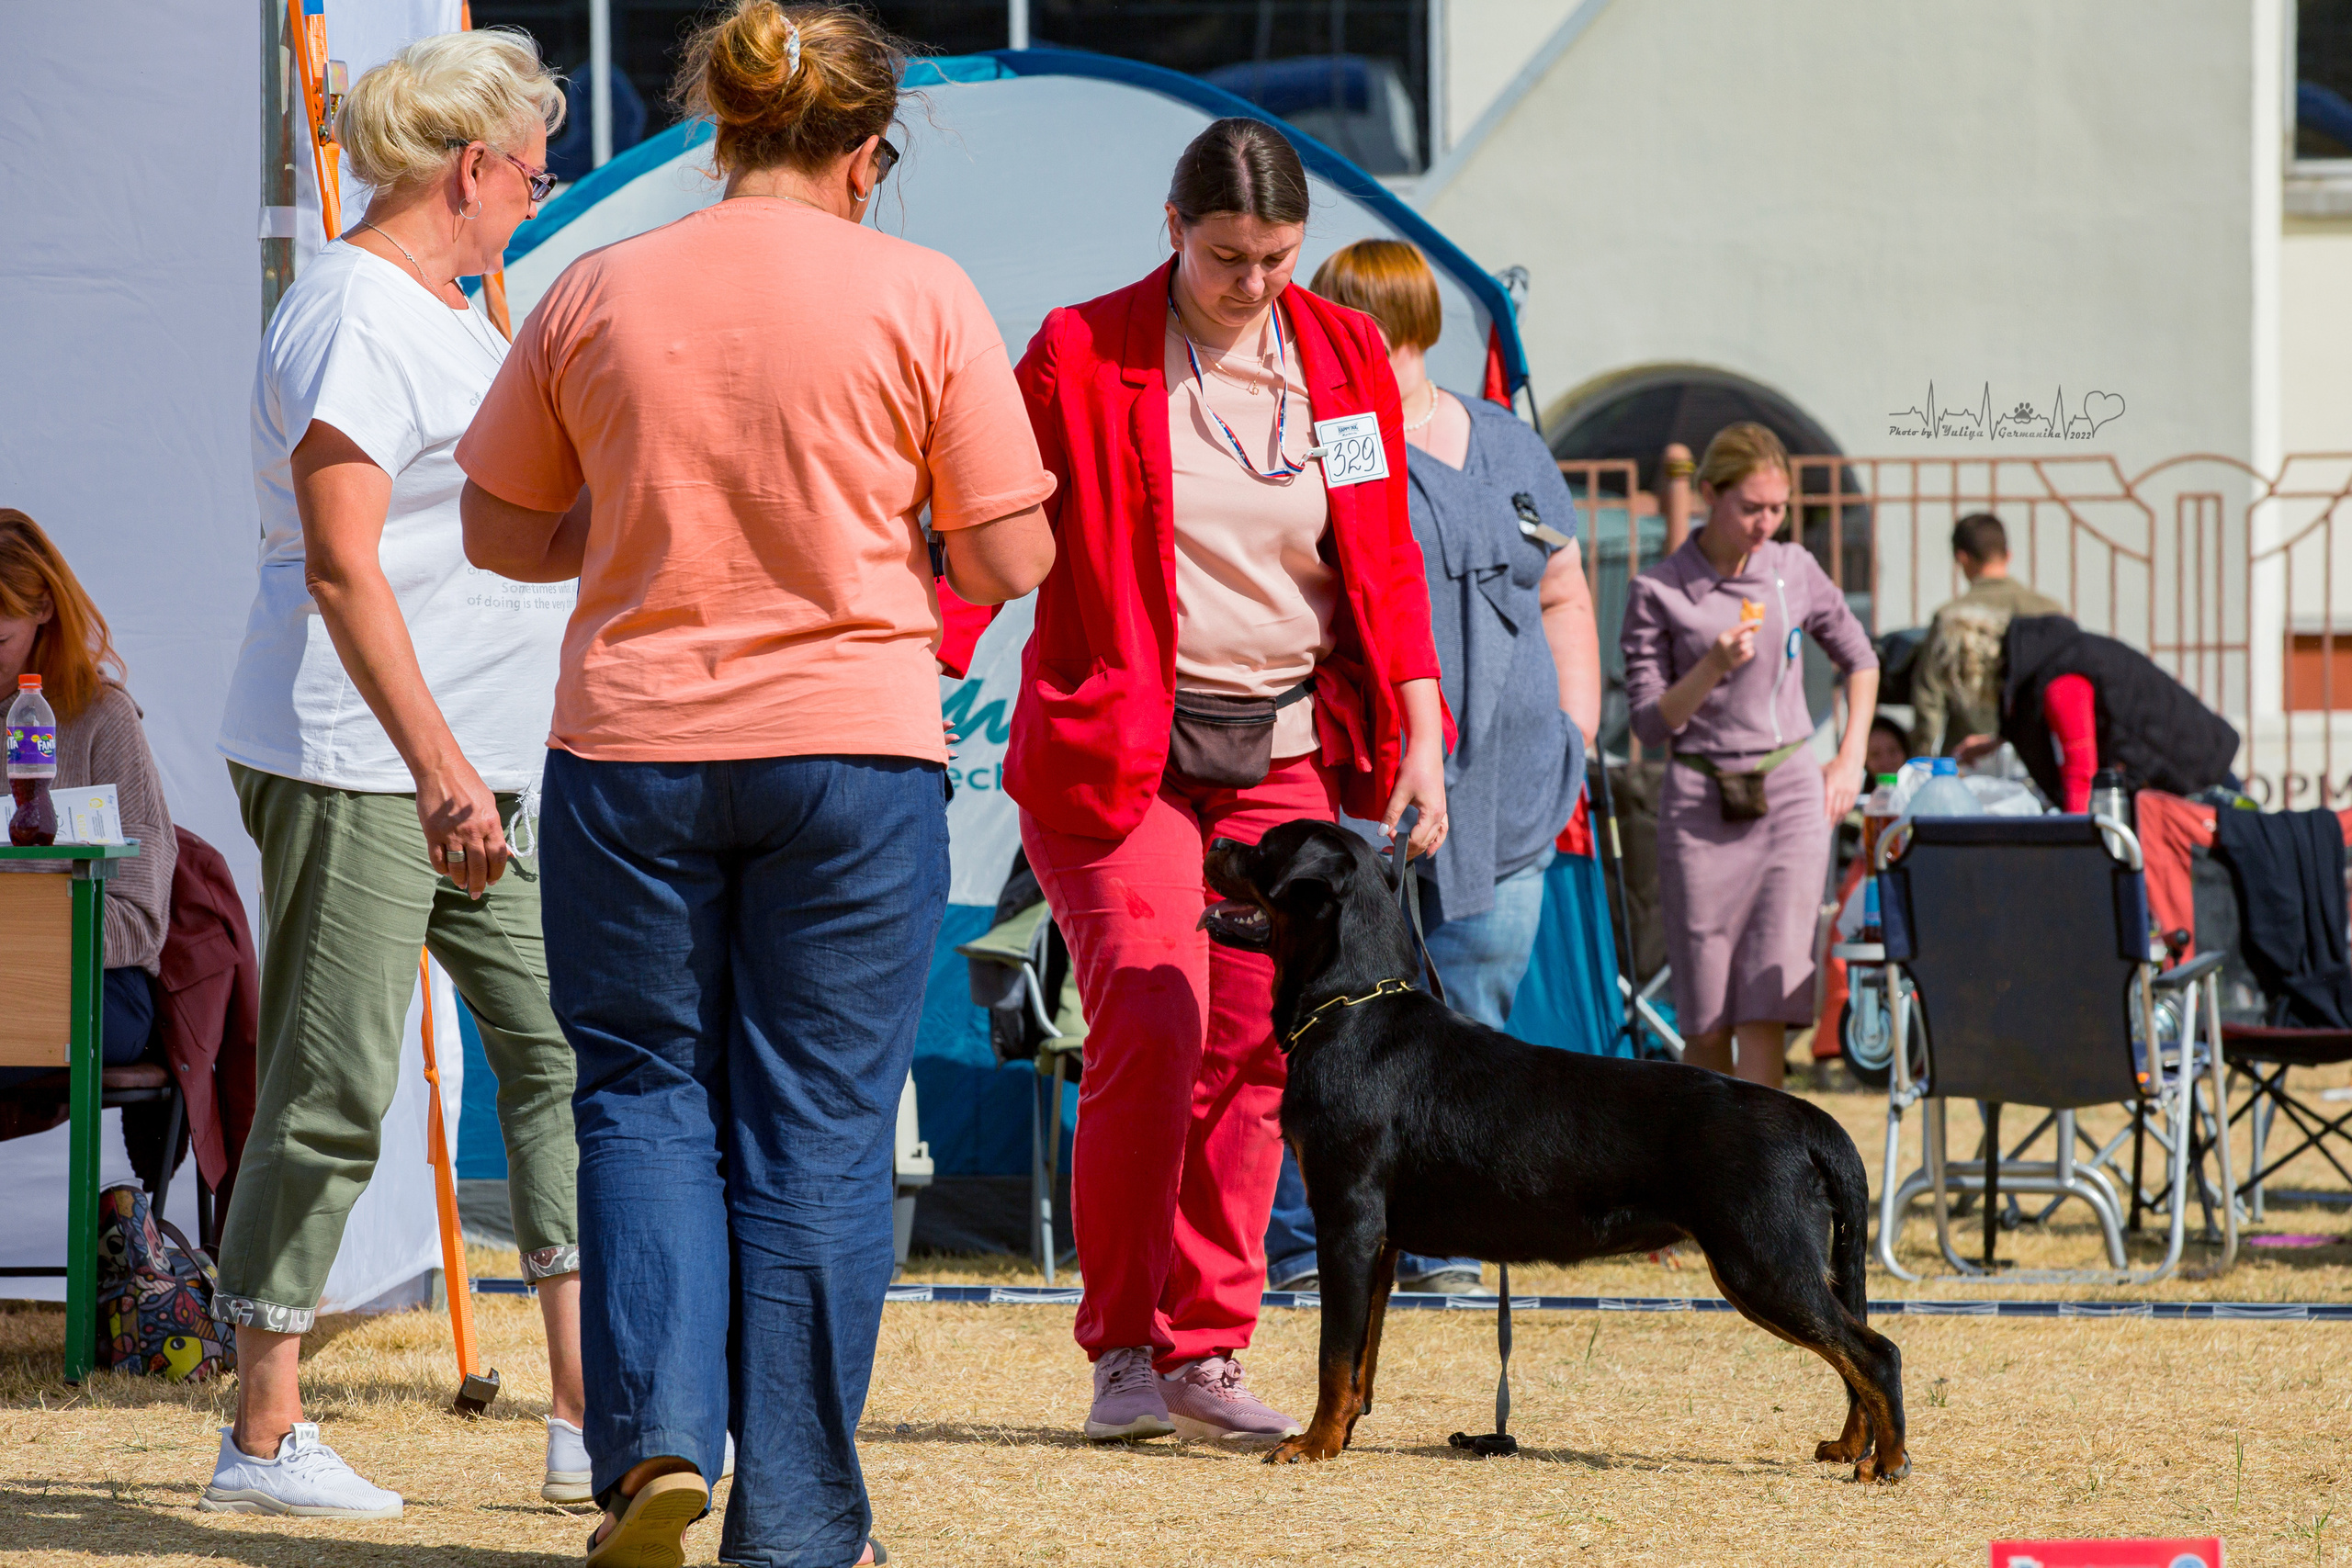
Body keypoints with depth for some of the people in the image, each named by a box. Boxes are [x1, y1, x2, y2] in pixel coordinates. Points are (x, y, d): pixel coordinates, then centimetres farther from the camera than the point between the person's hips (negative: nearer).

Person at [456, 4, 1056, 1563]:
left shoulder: (598, 292, 2)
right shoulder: (921, 296, -4)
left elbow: (500, 530, 9)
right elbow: (1012, 561, -3)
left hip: (631, 749, 1)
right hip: (853, 748, -1)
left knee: (644, 1095, 14)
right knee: (820, 1128, 6)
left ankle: (657, 1437, -4)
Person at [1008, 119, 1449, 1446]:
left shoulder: (1347, 357, 7)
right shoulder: (1084, 355, -6)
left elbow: (1389, 564, 13)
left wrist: (1421, 736, 7)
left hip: (1285, 751, 4)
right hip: (1115, 747, -4)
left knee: (1255, 1042, -1)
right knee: (1154, 1023, -15)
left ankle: (1207, 1351, 6)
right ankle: (1124, 1348, -1)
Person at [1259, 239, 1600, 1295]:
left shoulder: (1511, 452, 16)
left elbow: (1563, 604, 22)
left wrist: (1573, 747, 13)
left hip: (1504, 801, 5)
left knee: (1468, 1022, 6)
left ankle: (1435, 1246, 13)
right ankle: (1299, 1243, -4)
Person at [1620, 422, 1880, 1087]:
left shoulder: (1795, 571, 4)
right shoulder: (1657, 594, -4)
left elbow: (1859, 656, 20)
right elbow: (1650, 722, -4)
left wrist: (1851, 759, 12)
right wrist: (1712, 669, -20)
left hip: (1790, 794, 1)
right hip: (1699, 804, -1)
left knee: (1764, 1012, -11)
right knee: (1706, 1025, 2)